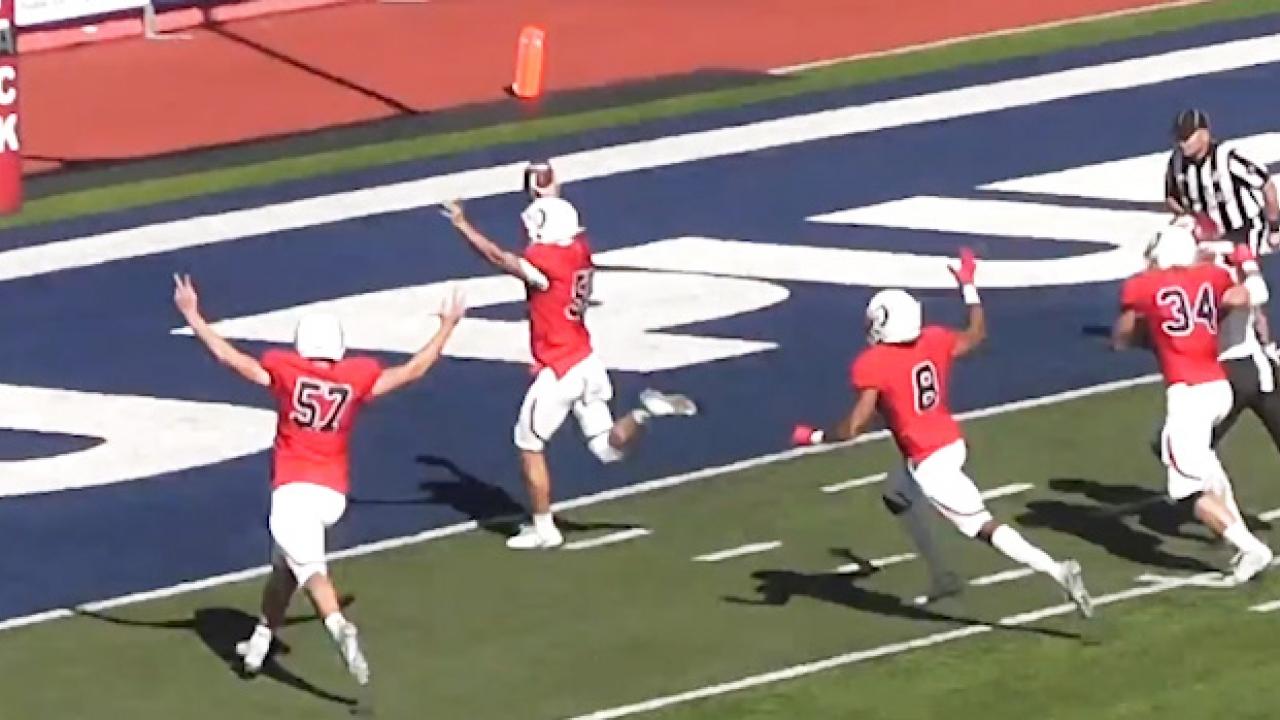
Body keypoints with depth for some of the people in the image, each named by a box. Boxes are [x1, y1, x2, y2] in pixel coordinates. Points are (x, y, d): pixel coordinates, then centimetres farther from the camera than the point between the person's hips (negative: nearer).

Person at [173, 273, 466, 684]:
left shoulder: (287, 371, -1)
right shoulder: (357, 378, 6)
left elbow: (229, 356, -1)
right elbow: (413, 370, 16)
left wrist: (192, 315, 9)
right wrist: (447, 327, 29)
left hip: (295, 490, -4)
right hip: (333, 492, 4)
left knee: (308, 568, -15)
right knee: (284, 565, 22)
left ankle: (340, 629, -40)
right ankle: (260, 641, 30)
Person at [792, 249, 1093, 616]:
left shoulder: (873, 366, -16)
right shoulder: (934, 341, 2)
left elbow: (855, 427, -19)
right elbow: (976, 336, 23)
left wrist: (814, 437, -2)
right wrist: (968, 285, 30)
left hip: (929, 461, -9)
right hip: (952, 443, 9)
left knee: (985, 527, -9)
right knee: (897, 498, 32)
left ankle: (1057, 570, -20)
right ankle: (940, 576, 34)